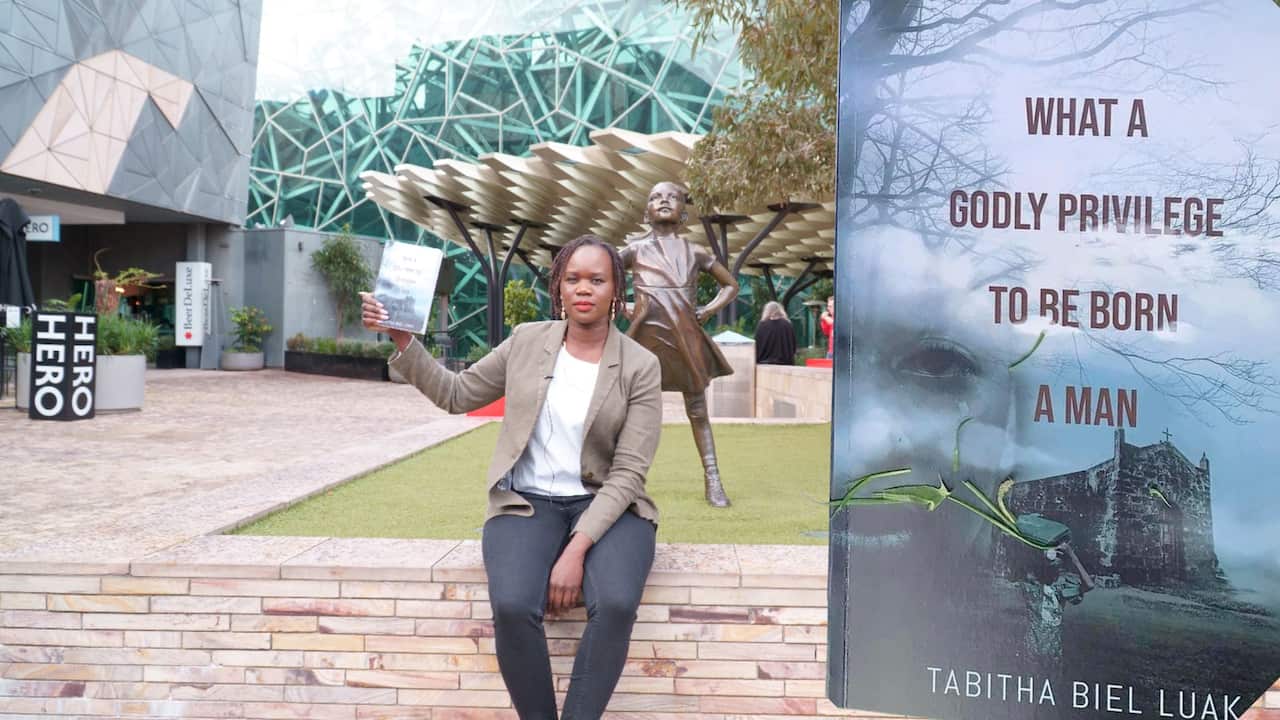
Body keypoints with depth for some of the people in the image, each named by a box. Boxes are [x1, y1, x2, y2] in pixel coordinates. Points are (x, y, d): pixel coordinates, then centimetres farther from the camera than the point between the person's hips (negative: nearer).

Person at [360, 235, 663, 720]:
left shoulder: (641, 367, -5)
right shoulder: (527, 341, 4)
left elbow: (627, 473, -10)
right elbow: (455, 395, 10)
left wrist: (578, 548, -21)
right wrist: (401, 339, -3)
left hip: (604, 506, -1)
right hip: (527, 502, 1)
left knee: (616, 604, -32)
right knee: (512, 606, -29)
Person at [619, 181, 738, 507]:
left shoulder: (695, 252, 9)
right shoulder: (635, 249, 5)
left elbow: (731, 285, 19)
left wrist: (708, 311, 5)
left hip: (687, 338, 1)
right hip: (647, 336, -1)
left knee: (697, 410, 6)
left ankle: (712, 480, 10)